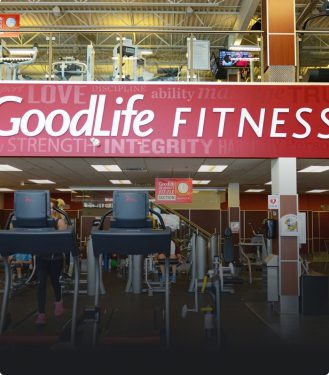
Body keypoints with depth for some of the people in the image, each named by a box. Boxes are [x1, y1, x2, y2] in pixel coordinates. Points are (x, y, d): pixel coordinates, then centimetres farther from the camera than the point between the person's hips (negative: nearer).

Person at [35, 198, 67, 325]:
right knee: (41, 283, -4)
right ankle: (41, 313, 2)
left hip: (55, 257, -2)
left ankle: (58, 301, 45)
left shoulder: (60, 221, -9)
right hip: (41, 256, 3)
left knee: (55, 281, 15)